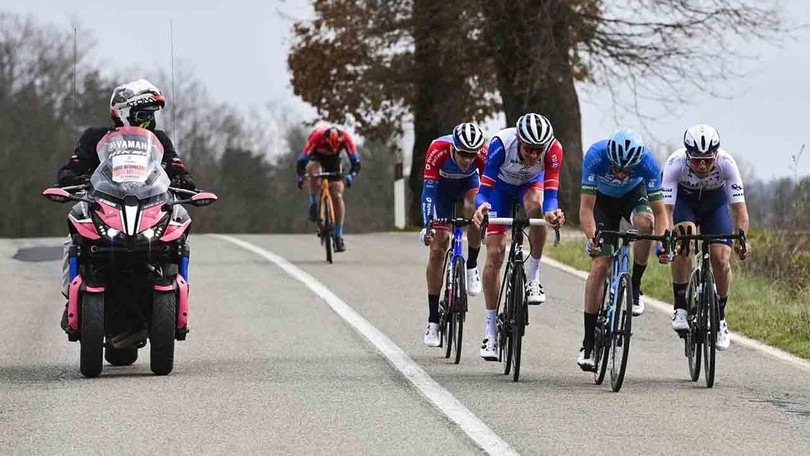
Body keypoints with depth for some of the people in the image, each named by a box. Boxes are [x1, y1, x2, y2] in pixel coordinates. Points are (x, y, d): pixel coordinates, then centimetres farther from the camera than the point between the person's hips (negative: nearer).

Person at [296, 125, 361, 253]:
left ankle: (339, 236, -6)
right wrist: (301, 177, -47)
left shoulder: (345, 138, -31)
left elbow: (356, 162, -27)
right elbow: (302, 160, -33)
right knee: (314, 169, -38)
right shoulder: (317, 136, -36)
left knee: (337, 196, -11)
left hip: (333, 162, 1)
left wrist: (350, 176, -45)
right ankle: (313, 205, -18)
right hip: (316, 158, -1)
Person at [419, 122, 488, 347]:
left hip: (468, 181, 1)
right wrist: (427, 225, -45)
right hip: (442, 184, 0)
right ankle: (433, 320, 0)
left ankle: (472, 268, -11)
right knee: (437, 248, -6)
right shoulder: (438, 150, -38)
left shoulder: (484, 153, -34)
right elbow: (429, 189, -37)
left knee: (474, 210, -36)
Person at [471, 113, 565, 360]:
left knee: (535, 206, -37)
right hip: (502, 185, 0)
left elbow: (550, 194, -34)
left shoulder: (554, 150, -35)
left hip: (531, 183, 0)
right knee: (495, 253, -9)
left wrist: (551, 211, -56)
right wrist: (482, 206, -58)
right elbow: (484, 189, -36)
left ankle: (533, 277, -18)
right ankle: (491, 330, -1)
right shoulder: (501, 143, -38)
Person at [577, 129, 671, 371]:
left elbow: (659, 211, -31)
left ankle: (634, 287, -13)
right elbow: (586, 207, -35)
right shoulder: (596, 155, -36)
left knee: (645, 221, -35)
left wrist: (662, 244, -46)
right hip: (603, 198, -1)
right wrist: (591, 239, -50)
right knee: (600, 265, -12)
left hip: (633, 194, 1)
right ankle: (588, 343, -7)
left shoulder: (647, 161, -34)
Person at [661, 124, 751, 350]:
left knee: (721, 259, -14)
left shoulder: (726, 164, -34)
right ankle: (680, 308, -17)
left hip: (715, 203, 1)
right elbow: (666, 209, -38)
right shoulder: (675, 163, -36)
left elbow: (740, 208, -35)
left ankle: (719, 318, 7)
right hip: (683, 200, -1)